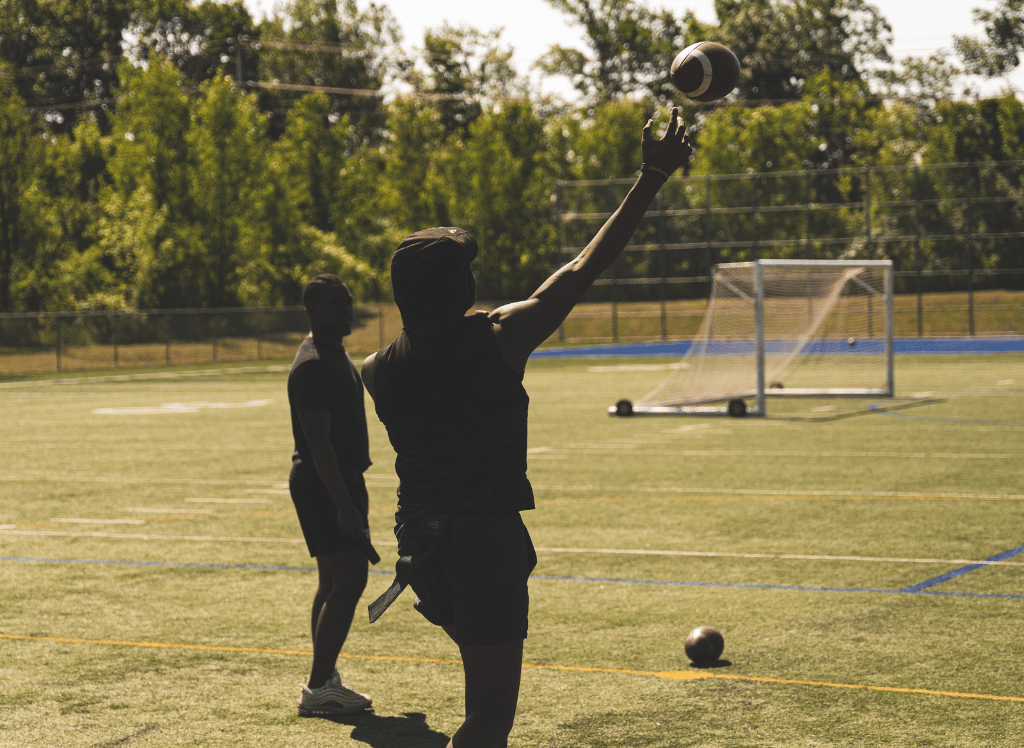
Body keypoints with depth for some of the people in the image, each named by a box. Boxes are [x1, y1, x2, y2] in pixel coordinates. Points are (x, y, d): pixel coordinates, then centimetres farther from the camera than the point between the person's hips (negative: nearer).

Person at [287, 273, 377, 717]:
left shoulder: (333, 353, 15)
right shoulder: (313, 365, -18)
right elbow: (318, 442, -24)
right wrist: (343, 504, -27)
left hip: (339, 482, 11)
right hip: (324, 485, -11)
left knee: (335, 581, 14)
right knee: (348, 579, -13)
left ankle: (324, 681, 21)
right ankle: (318, 688, -13)